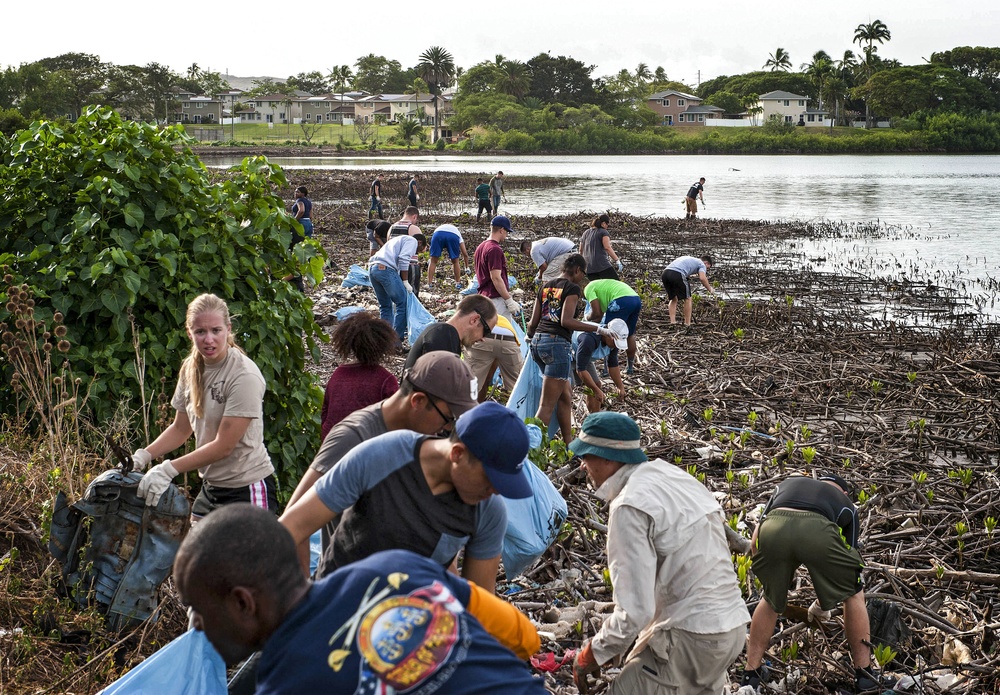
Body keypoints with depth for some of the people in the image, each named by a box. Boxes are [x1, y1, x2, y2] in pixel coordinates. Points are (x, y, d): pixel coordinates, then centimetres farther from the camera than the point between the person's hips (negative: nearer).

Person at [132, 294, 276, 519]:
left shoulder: (244, 376, -19)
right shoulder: (190, 369, 3)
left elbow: (223, 446, -20)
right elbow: (181, 428, 11)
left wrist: (168, 469, -22)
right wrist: (144, 456, -4)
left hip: (248, 490, -7)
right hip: (210, 487, 7)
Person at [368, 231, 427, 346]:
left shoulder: (398, 240, 37)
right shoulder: (412, 241, 9)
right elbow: (403, 259, -9)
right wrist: (405, 282, -6)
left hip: (372, 267, 9)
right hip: (386, 269, -9)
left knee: (385, 305, 18)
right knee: (402, 303, -2)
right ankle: (397, 339, -4)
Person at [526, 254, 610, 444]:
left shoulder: (545, 287, 18)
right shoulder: (573, 288, -4)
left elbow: (533, 322, 18)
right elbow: (566, 321, -16)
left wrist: (530, 335, 38)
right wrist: (597, 329, -14)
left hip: (538, 342, 8)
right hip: (557, 343, -8)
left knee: (566, 396, 19)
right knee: (547, 405, -7)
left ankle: (568, 444, 22)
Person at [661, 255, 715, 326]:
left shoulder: (689, 259, 38)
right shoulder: (701, 264, 16)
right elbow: (702, 278, -3)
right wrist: (710, 290, 12)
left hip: (665, 273, 7)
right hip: (677, 275, -7)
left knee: (674, 299, 22)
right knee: (687, 299, 10)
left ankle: (672, 322, 12)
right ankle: (687, 324, 12)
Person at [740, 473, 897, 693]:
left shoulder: (788, 483, 40)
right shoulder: (845, 503, 37)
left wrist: (772, 575, 44)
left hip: (772, 527, 2)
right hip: (817, 530, -2)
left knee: (770, 601, 28)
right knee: (854, 594, 25)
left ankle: (750, 675, 29)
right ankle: (864, 675, 28)